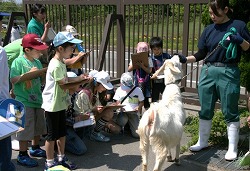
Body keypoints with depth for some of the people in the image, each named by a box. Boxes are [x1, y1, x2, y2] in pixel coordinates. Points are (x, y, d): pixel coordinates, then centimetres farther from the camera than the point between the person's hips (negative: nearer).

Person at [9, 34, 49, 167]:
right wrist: (29, 73, -23)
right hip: (24, 101, -7)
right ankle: (22, 155, 13)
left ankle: (35, 148, 36)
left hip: (37, 99, 7)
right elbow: (13, 80, -17)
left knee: (38, 127, 17)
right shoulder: (18, 61, -10)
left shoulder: (37, 62, 9)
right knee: (25, 128, -1)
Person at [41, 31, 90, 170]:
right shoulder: (56, 66, -23)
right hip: (53, 105, -9)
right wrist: (82, 82, -12)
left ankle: (61, 158, 32)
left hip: (60, 104, 9)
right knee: (52, 135, 4)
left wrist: (78, 78, 1)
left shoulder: (61, 63, 8)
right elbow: (64, 86, -21)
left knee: (62, 133, 18)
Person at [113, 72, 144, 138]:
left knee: (137, 134, -18)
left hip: (134, 112, -1)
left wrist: (138, 107, -14)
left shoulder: (138, 90, 3)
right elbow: (117, 102, 10)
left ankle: (130, 125, 16)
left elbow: (141, 102, 7)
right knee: (122, 121, -36)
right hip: (123, 112, 1)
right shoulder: (119, 90, 8)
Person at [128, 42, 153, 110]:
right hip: (136, 81, 1)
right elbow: (129, 69, 2)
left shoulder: (149, 59, 0)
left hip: (145, 82, -1)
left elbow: (149, 71, -10)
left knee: (146, 99, 5)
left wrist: (142, 66, -21)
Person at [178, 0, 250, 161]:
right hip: (208, 72, 4)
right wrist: (186, 59, -4)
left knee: (230, 112, 3)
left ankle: (233, 148, 14)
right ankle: (203, 141, 27)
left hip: (228, 73, -4)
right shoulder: (209, 29, 9)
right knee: (205, 110, 11)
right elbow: (201, 54, 10)